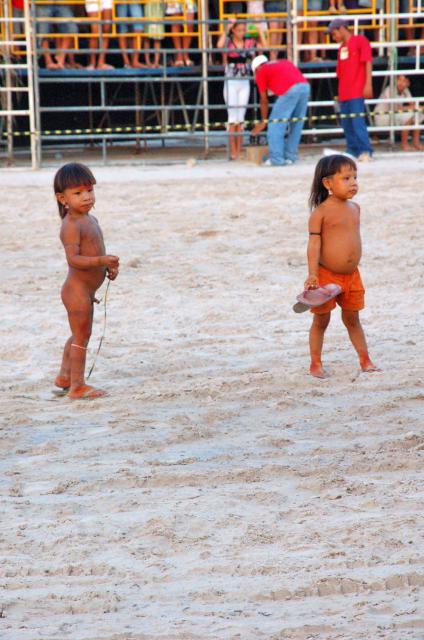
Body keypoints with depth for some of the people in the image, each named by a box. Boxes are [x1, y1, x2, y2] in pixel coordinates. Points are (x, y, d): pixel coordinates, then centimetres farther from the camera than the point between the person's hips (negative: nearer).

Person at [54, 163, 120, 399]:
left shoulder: (91, 220, 12)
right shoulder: (72, 225, -20)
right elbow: (73, 258, -29)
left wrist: (109, 266, 7)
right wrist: (102, 260, -39)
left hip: (85, 291, 10)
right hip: (77, 290, -10)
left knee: (79, 336, 22)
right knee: (82, 336, -3)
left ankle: (64, 377, 37)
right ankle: (77, 387, 3)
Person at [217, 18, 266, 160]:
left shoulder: (249, 42, 4)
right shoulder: (228, 42, -7)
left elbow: (264, 47, -1)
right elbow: (219, 45, -28)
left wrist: (259, 31, -2)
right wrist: (227, 29, -20)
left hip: (245, 83, 3)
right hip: (231, 83, -3)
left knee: (241, 118, 6)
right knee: (233, 118, -2)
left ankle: (239, 151, 10)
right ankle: (233, 152, 0)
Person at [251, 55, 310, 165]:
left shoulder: (260, 72, 19)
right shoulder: (284, 62, 34)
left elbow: (264, 100, 22)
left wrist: (263, 121, 32)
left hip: (290, 90, -6)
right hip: (305, 86, 6)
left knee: (275, 125, 4)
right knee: (296, 125, 17)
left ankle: (276, 159, 2)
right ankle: (290, 157, 20)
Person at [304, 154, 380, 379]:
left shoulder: (354, 208, 7)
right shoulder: (321, 212, -13)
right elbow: (314, 243, -16)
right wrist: (312, 274, -22)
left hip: (352, 276, 6)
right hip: (327, 276, -6)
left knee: (352, 319, 15)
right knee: (321, 320, 6)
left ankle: (365, 361, 21)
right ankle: (316, 364, 15)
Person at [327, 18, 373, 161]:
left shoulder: (360, 41, 0)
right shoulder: (341, 48, 20)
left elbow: (368, 62, -8)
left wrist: (368, 84, -16)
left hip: (357, 92, -7)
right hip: (343, 94, 7)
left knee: (358, 122, -14)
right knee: (346, 124, 5)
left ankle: (366, 152, -15)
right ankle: (353, 152, 9)